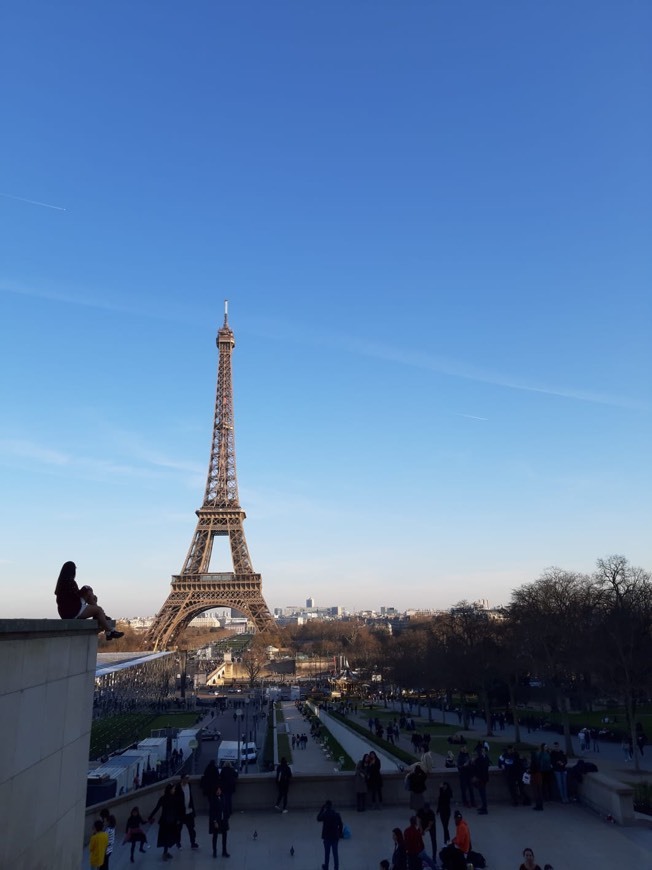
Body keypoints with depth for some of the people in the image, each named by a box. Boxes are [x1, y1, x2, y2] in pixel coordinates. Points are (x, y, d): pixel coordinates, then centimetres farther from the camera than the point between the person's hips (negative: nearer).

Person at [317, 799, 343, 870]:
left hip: (327, 837, -2)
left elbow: (318, 819, 4)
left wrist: (322, 809, 3)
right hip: (335, 837, 2)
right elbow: (341, 826, -1)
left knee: (327, 853, 15)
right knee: (335, 853, 13)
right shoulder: (337, 815, -8)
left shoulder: (324, 815, -17)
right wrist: (340, 835, 12)